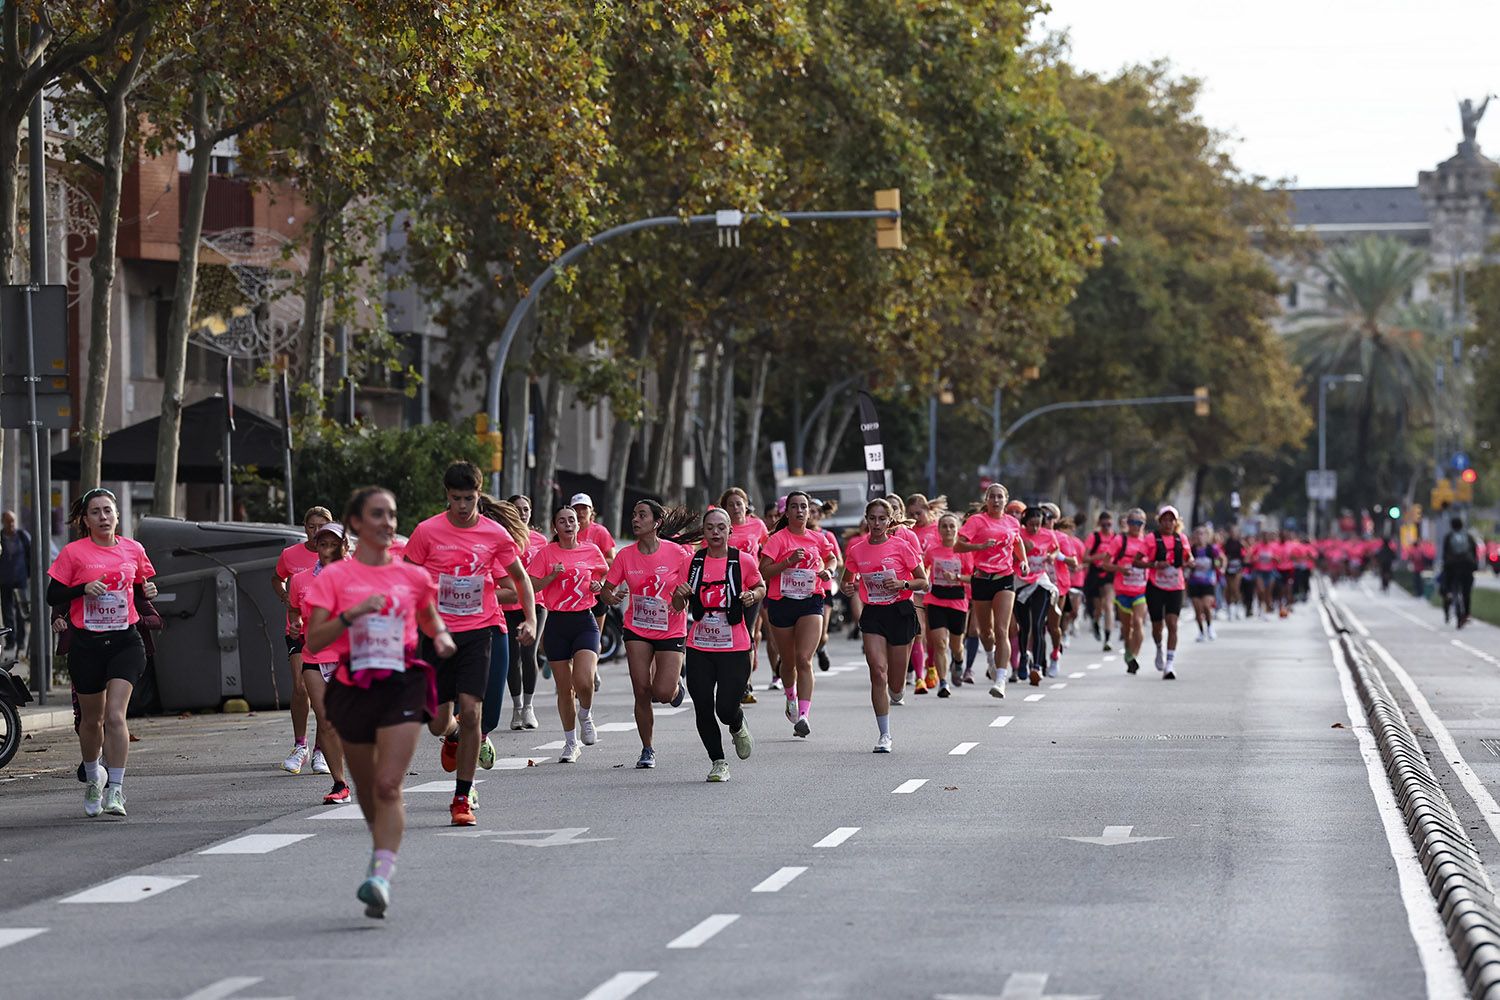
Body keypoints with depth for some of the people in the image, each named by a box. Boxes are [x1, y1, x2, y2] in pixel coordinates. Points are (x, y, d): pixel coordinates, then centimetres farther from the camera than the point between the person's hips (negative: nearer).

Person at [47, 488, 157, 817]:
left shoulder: (133, 550, 5)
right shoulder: (73, 553, -3)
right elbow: (53, 596, -2)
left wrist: (148, 592, -3)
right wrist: (84, 588, -18)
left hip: (125, 642, 0)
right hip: (87, 644, 0)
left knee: (115, 715, -15)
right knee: (91, 719, 13)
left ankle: (115, 790, -14)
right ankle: (92, 778, 39)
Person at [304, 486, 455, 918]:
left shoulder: (412, 576, 7)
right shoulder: (334, 577, 1)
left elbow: (431, 620, 24)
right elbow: (313, 641, -7)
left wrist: (442, 637, 2)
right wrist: (352, 614, -20)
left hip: (401, 687, -1)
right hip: (353, 688, 1)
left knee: (389, 786, -15)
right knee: (366, 789, 12)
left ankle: (381, 878, -22)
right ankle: (383, 854, 39)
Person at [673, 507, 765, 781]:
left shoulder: (743, 561, -4)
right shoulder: (692, 561, 2)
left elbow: (761, 587, 15)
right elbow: (678, 607, 10)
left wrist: (752, 596, -8)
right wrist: (679, 593, -13)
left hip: (735, 648, -2)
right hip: (699, 648, 2)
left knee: (726, 709, -10)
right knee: (703, 708, -2)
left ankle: (738, 726, 28)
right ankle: (718, 762, 16)